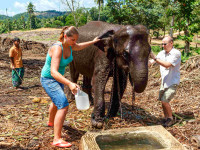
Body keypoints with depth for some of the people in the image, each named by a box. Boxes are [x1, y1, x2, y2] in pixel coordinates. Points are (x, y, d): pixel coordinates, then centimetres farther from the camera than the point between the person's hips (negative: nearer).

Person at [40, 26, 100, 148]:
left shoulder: (70, 45, -7)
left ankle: (51, 122, 60)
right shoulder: (57, 48, -32)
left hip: (58, 78, 9)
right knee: (63, 106, -22)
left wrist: (92, 42, 30)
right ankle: (57, 139, -16)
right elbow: (53, 72, -41)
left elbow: (79, 47, 19)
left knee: (57, 101, 30)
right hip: (48, 79, -9)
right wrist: (70, 84, -53)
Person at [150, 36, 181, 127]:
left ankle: (170, 119, 10)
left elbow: (167, 65, -26)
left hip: (172, 82, -7)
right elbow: (154, 62, 4)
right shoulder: (162, 53, 5)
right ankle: (166, 118, 28)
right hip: (164, 81, 7)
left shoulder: (176, 53, -15)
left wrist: (154, 58, -27)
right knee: (162, 100, 10)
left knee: (165, 101, -12)